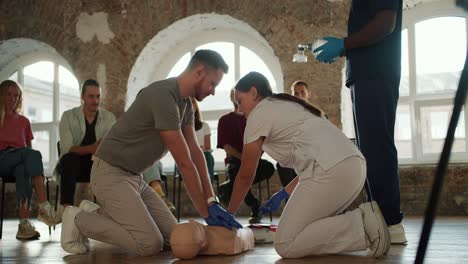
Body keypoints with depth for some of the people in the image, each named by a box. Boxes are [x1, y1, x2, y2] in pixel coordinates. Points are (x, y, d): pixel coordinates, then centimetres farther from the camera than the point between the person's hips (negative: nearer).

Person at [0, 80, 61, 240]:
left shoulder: (24, 121, 24)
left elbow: (29, 146, 20)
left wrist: (29, 157, -2)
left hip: (21, 161, 3)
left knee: (23, 170, -38)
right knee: (33, 154, -34)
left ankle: (24, 224, -49)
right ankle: (44, 208, -46)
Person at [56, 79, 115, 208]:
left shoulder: (109, 117, 1)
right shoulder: (68, 116, -5)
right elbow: (66, 148, -18)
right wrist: (91, 149, -37)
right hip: (72, 164, -1)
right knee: (70, 158, -36)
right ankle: (66, 206, -43)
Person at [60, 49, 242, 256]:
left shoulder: (185, 102, 6)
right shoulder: (163, 96, -25)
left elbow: (195, 153, 4)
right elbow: (185, 163, -23)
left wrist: (212, 202, -2)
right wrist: (206, 213, -17)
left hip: (134, 177, 10)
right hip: (111, 174, -10)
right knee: (151, 244, -19)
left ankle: (102, 215, 15)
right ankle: (79, 219, -1)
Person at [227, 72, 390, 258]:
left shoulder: (258, 114, 6)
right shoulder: (287, 107, 30)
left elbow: (246, 175, 11)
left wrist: (229, 213, 24)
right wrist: (283, 194, 29)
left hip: (332, 170, -9)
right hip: (354, 165, 9)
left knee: (285, 244, -4)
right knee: (300, 228, 20)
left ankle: (360, 226, -13)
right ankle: (363, 221, 5)